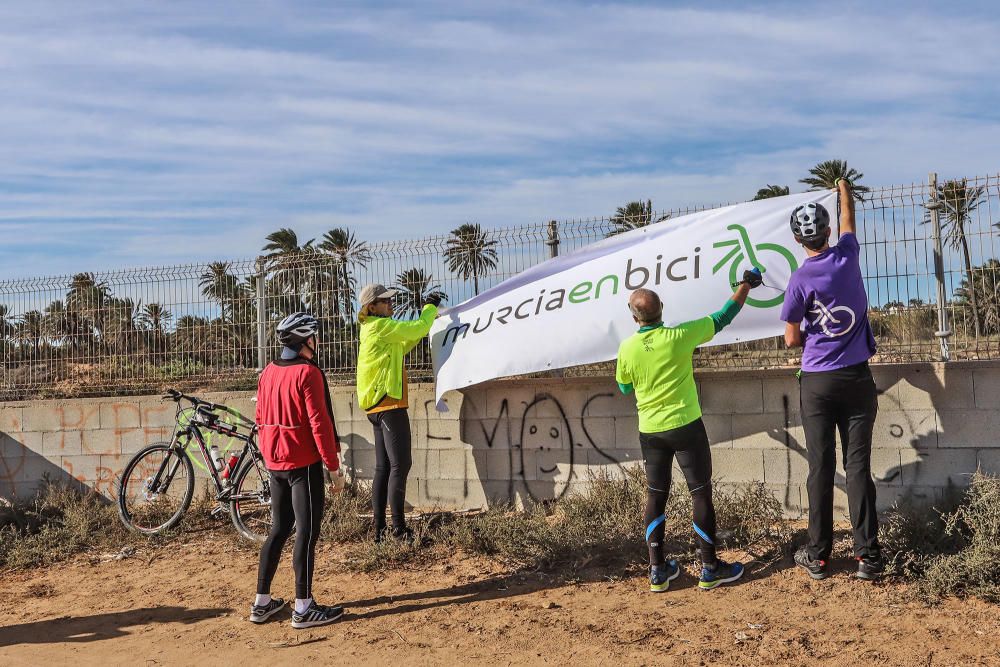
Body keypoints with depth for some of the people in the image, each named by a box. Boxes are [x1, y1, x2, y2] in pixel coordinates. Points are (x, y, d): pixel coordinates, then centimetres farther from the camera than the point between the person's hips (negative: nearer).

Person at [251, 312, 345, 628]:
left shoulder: (268, 373, 9)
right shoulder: (308, 373, -14)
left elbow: (261, 419, 13)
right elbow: (319, 423, -18)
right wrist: (334, 466, -13)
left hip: (276, 463, 8)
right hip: (304, 463, -8)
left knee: (279, 530, 16)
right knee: (307, 532, -1)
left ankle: (262, 602, 22)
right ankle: (303, 608, 3)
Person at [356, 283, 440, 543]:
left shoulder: (373, 329, 19)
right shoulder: (381, 326, -11)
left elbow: (403, 345, 24)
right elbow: (418, 328, -10)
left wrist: (427, 316, 19)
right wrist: (431, 307, 8)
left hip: (378, 408, 10)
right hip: (389, 404, -10)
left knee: (383, 467, 9)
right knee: (400, 464, -10)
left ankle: (379, 528, 11)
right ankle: (399, 526, -11)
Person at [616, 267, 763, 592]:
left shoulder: (627, 348, -7)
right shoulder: (679, 336, -13)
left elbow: (625, 388, 9)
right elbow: (723, 318, -2)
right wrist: (746, 284, 10)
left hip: (650, 431, 3)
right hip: (686, 426, -3)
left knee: (655, 497, 12)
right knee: (701, 494, 7)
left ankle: (658, 570, 15)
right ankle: (710, 569, 13)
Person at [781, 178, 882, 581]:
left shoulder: (801, 280, -10)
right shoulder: (848, 257, -2)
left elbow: (791, 341, -3)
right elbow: (848, 220, 22)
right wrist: (843, 189, 40)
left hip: (817, 383, -2)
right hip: (857, 378, 2)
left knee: (821, 469, 4)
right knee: (858, 466, 3)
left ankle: (818, 556, 11)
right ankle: (868, 556, 3)